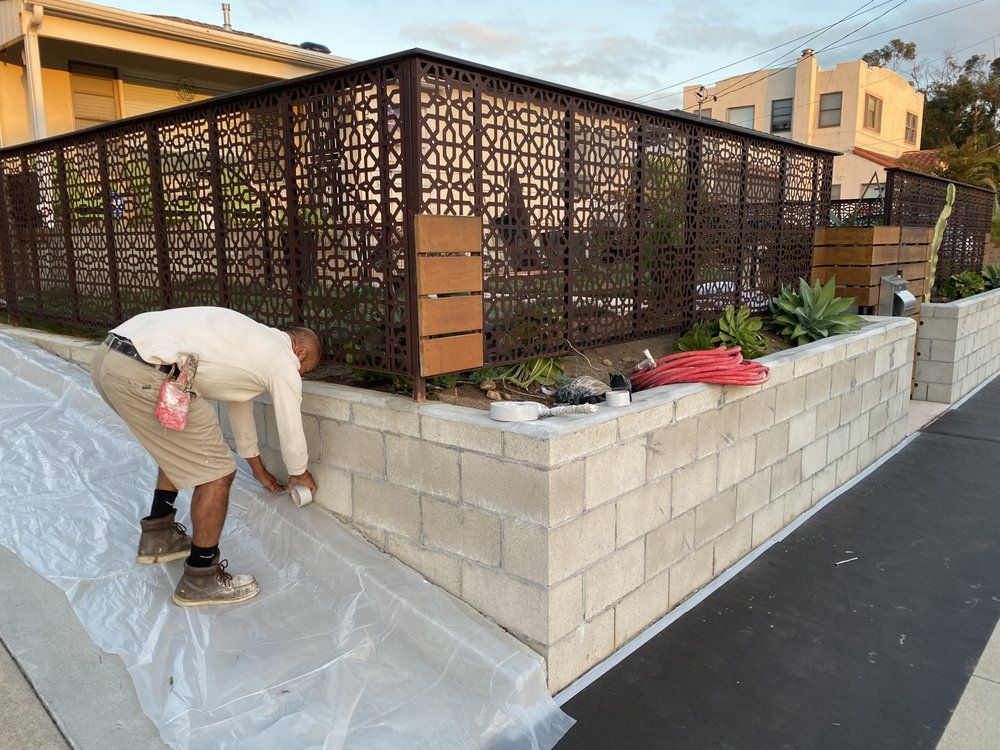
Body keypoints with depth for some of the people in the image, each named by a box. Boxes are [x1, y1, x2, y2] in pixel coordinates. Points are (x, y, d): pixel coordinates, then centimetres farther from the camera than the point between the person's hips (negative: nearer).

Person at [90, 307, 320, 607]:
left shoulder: (252, 340, 30)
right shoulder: (284, 361, 3)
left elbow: (238, 406, 40)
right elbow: (291, 431, 11)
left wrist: (260, 471, 50)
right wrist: (300, 474, 34)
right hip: (142, 374, -11)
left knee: (180, 444, 31)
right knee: (217, 472, 0)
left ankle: (158, 536, 40)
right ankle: (200, 580, 13)